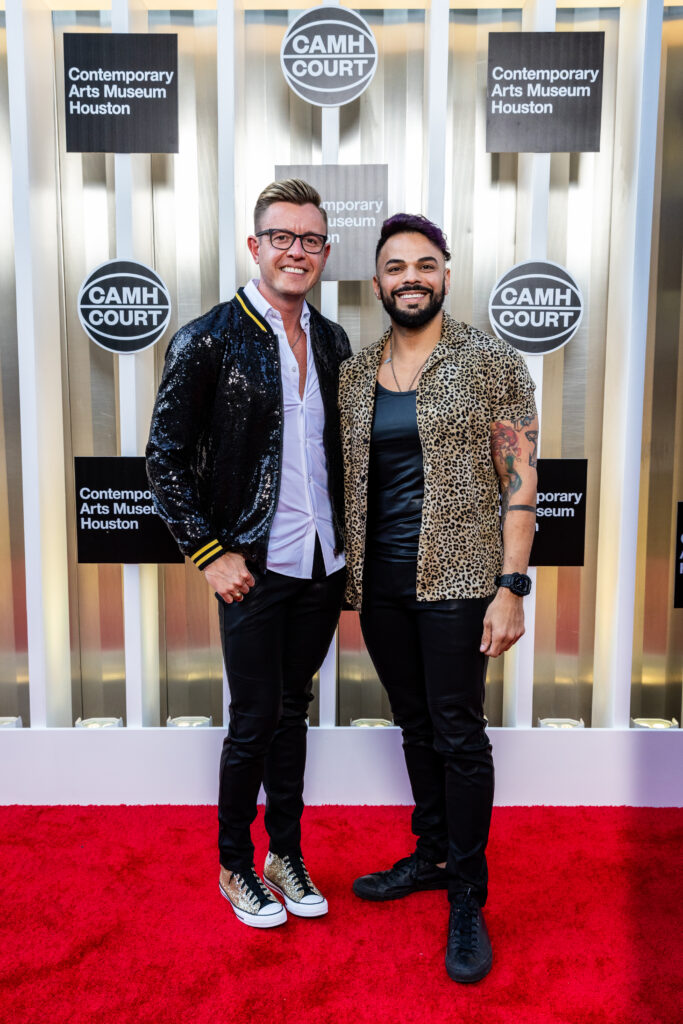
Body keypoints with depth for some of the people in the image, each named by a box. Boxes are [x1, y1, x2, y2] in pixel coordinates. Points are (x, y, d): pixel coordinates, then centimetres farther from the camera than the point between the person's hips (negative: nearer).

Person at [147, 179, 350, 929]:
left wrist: (346, 542, 10)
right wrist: (210, 553, -12)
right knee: (254, 721, 6)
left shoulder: (332, 341, 8)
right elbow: (166, 459, -8)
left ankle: (285, 854, 35)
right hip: (254, 570, -5)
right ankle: (235, 867, 29)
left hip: (322, 565, 5)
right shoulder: (208, 341, -9)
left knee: (292, 712, 17)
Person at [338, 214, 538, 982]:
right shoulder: (353, 375, 9)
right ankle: (432, 854, 36)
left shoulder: (491, 364, -4)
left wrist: (510, 588, -13)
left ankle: (467, 897, 20)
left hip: (455, 579, -4)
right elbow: (346, 481, 13)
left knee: (457, 734, 2)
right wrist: (344, 578, 8)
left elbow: (519, 481, -7)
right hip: (379, 584, 5)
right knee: (414, 725, 16)